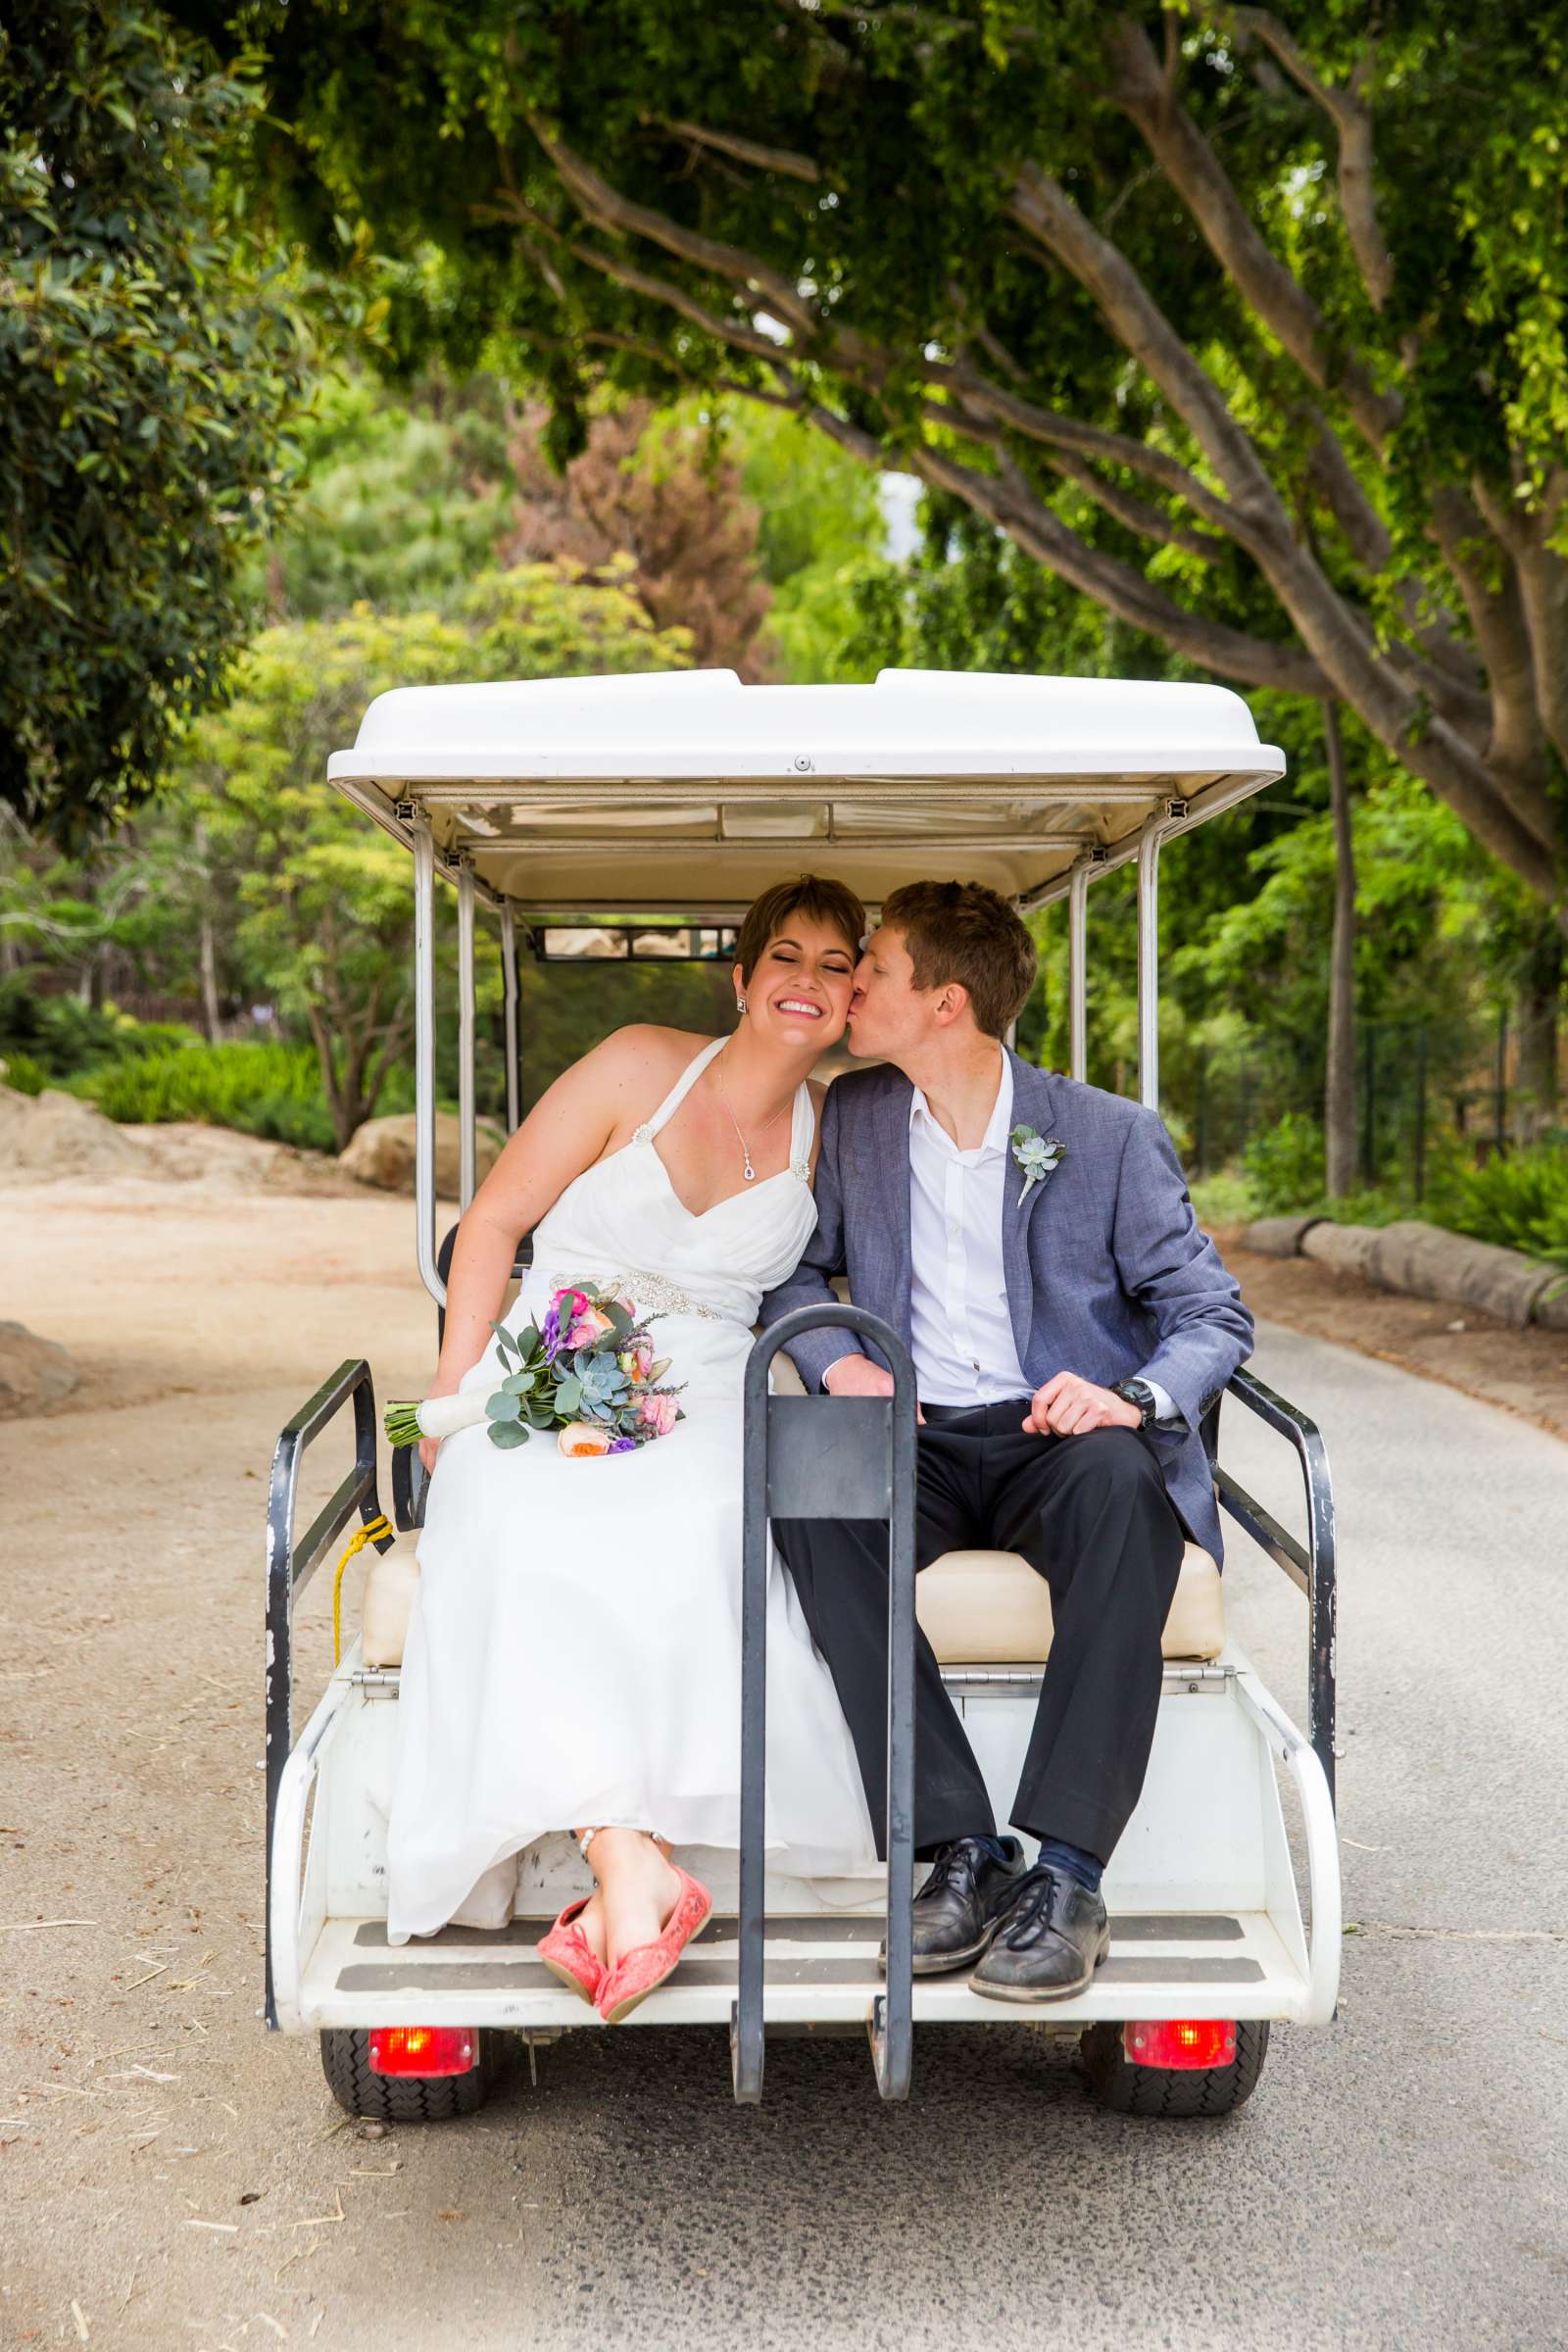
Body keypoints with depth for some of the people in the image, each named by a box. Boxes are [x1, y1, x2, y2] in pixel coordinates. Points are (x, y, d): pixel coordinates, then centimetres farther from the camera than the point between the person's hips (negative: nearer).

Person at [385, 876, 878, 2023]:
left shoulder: (831, 1133, 8)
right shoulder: (643, 1067, -1)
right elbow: (495, 1218, 2)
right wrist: (454, 1393, -5)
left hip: (698, 1408, 1)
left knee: (694, 1535, -35)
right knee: (539, 1548, -35)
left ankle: (624, 1881, -37)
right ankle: (635, 1867, -42)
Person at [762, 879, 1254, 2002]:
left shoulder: (1114, 1135, -1)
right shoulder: (854, 1117, 10)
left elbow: (1215, 1315, -1)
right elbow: (796, 1272, 17)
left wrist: (1132, 1395, -23)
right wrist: (836, 1362, -6)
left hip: (1058, 1438, -3)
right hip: (916, 1442, 3)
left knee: (1121, 1483, -38)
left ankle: (1065, 1875, -34)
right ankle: (958, 1851, -28)